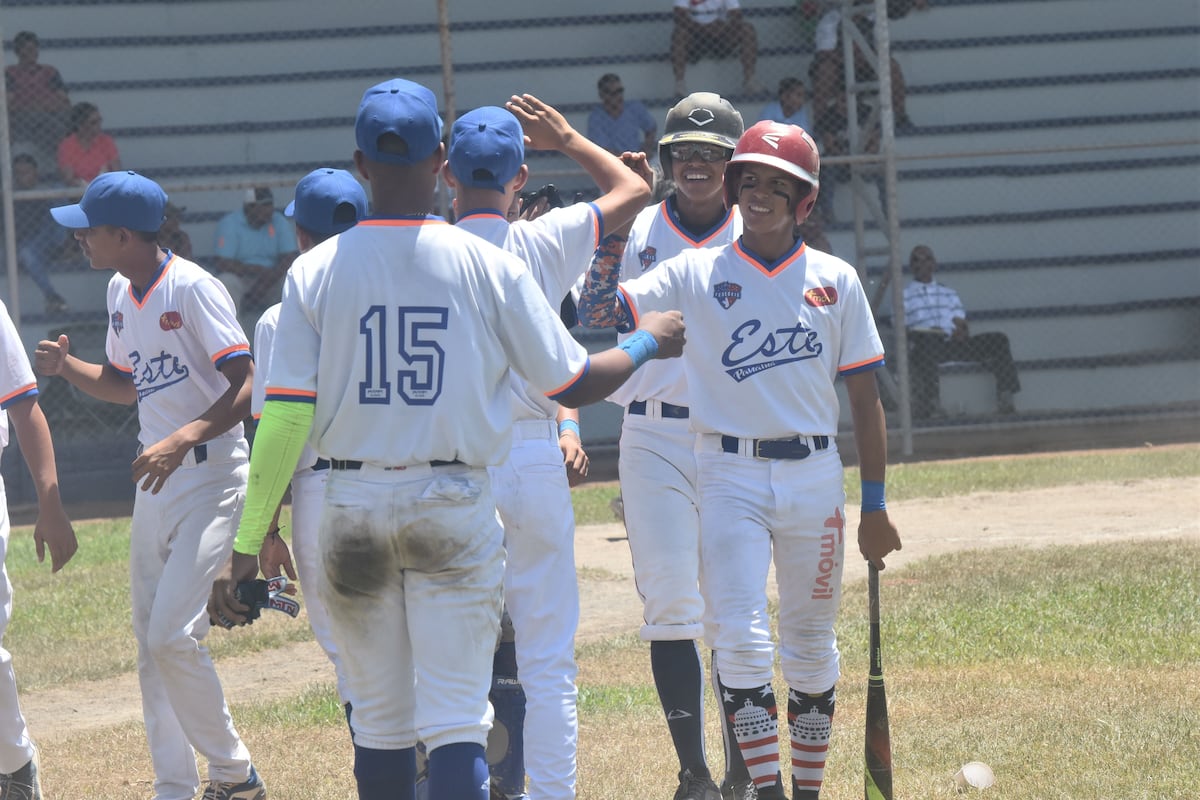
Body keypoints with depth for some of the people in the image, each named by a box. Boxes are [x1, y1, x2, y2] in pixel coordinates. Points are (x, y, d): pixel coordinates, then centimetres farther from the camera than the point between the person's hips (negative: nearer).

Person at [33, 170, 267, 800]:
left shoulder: (192, 288, -16)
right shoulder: (120, 293, 10)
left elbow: (246, 387, -20)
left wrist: (182, 440, -32)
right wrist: (68, 367, 4)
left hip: (211, 477, -9)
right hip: (155, 482, 9)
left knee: (172, 634, -16)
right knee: (149, 641, 8)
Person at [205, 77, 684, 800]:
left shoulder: (316, 271, -3)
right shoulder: (489, 265, -6)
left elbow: (285, 418, -7)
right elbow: (574, 385, 0)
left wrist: (247, 546, -5)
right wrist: (648, 343, 20)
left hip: (353, 509, 2)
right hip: (456, 508, -2)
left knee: (381, 720, 14)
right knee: (457, 720, -4)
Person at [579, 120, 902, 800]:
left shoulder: (836, 281, 5)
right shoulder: (694, 274, 1)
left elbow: (865, 398, 7)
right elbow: (609, 307, -11)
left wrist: (876, 506, 6)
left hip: (815, 475, 2)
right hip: (730, 476, -2)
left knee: (812, 645, 10)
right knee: (740, 638, -12)